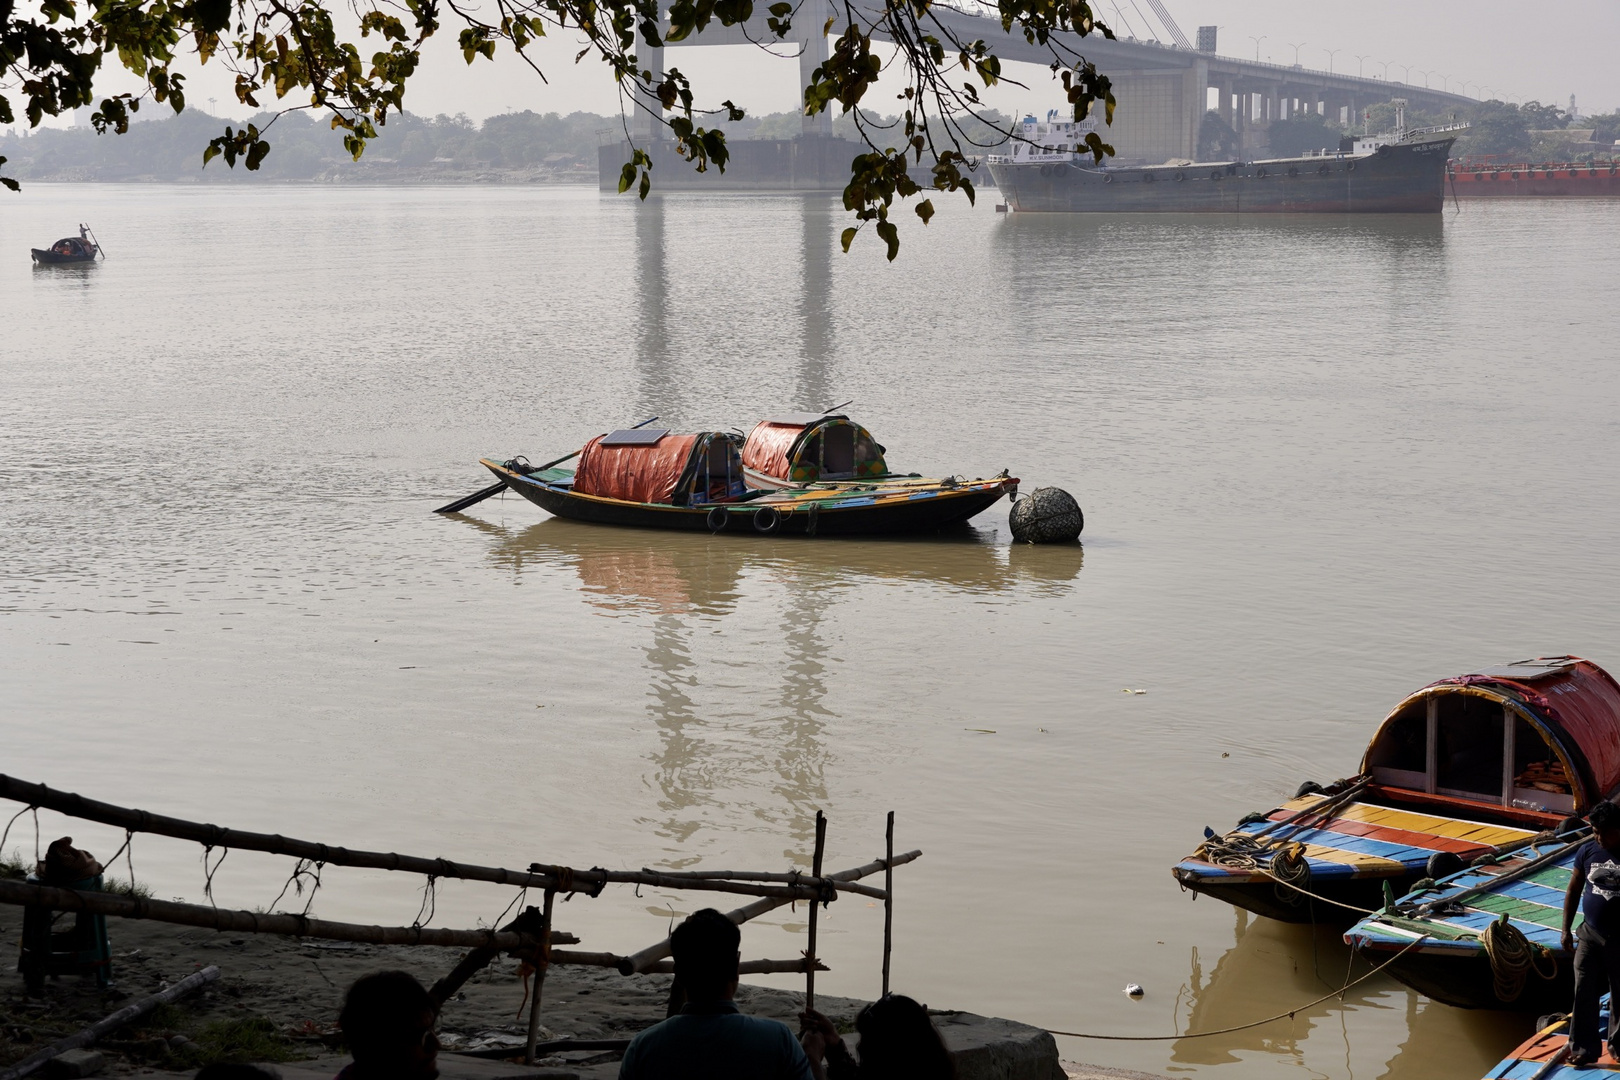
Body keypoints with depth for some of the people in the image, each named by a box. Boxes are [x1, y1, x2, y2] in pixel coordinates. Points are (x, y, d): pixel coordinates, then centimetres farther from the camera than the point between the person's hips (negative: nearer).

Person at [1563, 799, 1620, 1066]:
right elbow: (1574, 891, 8)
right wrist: (1566, 929, 5)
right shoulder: (1587, 852, -2)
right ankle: (1584, 1047, 8)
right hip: (1590, 935, 2)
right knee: (1584, 993, 1)